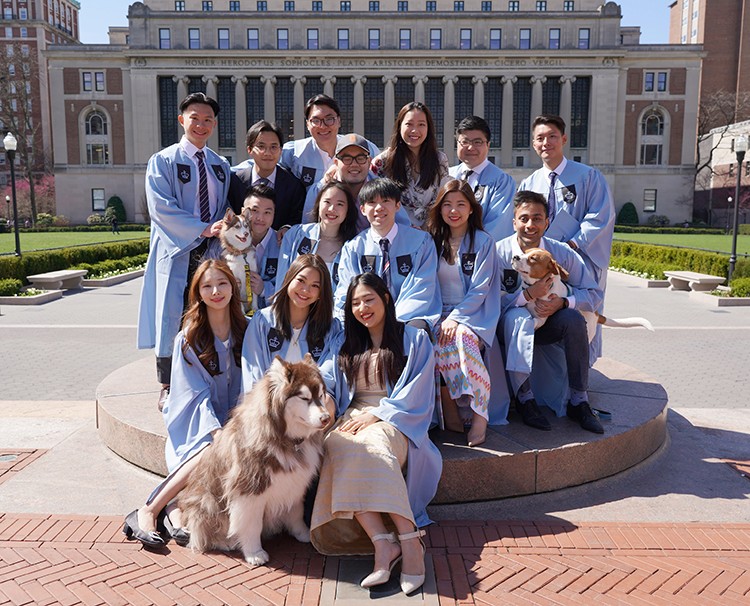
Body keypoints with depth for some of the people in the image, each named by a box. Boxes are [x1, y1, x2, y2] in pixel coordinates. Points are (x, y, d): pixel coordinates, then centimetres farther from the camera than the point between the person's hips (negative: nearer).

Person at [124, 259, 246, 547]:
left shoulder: (246, 331, 4)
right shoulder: (189, 338, -4)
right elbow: (196, 394, -7)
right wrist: (216, 432, -20)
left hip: (232, 420, 2)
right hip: (196, 424, -2)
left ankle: (175, 508, -20)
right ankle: (150, 511, -20)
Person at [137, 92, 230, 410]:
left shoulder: (221, 166, 14)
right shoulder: (163, 161, 0)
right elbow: (161, 208, -11)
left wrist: (224, 230, -5)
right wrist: (204, 229, -19)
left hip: (211, 253, 4)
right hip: (176, 253, -4)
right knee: (172, 318, -1)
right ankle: (168, 388, 11)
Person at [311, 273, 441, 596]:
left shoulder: (414, 339, 10)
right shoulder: (348, 345, 24)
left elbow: (416, 395, 0)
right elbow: (338, 394, 19)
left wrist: (376, 414, -12)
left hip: (396, 422, -3)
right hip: (353, 419, 3)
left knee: (372, 442, -39)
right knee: (340, 446, -34)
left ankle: (409, 541, -43)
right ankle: (383, 543, -43)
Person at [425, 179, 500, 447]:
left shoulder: (483, 242, 1)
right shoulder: (434, 241, 12)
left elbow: (480, 290, -6)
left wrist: (454, 318, -18)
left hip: (474, 313, -3)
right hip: (440, 314, 3)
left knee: (462, 337, -36)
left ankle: (479, 413, -27)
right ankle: (449, 411, -22)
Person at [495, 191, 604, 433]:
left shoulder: (562, 252, -7)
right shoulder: (499, 252, -13)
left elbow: (594, 294, -6)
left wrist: (563, 302, -24)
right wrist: (528, 295, -30)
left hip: (547, 325, 3)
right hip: (512, 327, -2)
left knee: (574, 319, -27)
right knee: (517, 316, -36)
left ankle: (579, 401, -17)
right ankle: (524, 398, -26)